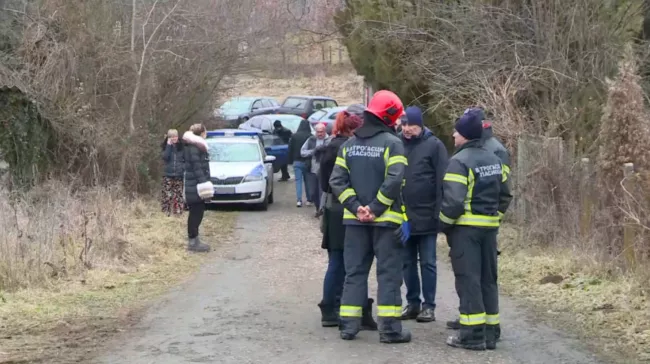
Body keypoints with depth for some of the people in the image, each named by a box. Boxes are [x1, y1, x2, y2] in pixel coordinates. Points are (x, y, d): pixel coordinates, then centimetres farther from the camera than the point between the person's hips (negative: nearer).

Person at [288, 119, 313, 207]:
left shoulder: (294, 136, -1)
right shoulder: (310, 137, -8)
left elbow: (290, 150, 3)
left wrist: (290, 161, 10)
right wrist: (311, 161, 2)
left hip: (297, 161, 0)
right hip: (307, 162, 0)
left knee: (298, 181, -1)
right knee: (307, 180, 11)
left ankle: (299, 200, -12)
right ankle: (309, 199, 14)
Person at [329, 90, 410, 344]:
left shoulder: (349, 144, 8)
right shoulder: (392, 143, -9)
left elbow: (337, 180, 1)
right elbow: (394, 181, -21)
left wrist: (356, 207, -5)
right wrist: (375, 208, -15)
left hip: (354, 219, 5)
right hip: (386, 219, -5)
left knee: (355, 271, 11)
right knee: (388, 273, 1)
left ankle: (349, 325, 9)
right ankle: (389, 328, -1)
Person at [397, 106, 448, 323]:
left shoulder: (434, 145, -6)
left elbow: (442, 181, -9)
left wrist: (439, 212, -13)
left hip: (426, 216, -4)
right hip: (402, 215, 4)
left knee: (427, 262, 4)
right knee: (407, 262, 11)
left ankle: (429, 305, 10)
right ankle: (412, 303, 21)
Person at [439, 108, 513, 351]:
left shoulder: (460, 161, -13)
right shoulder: (494, 160, 12)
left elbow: (453, 200, -20)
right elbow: (505, 196, 16)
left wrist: (444, 224, -7)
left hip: (465, 227, -7)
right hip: (489, 227, 8)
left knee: (468, 279, -4)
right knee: (488, 279, 12)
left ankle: (473, 334, -5)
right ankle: (490, 332, 15)